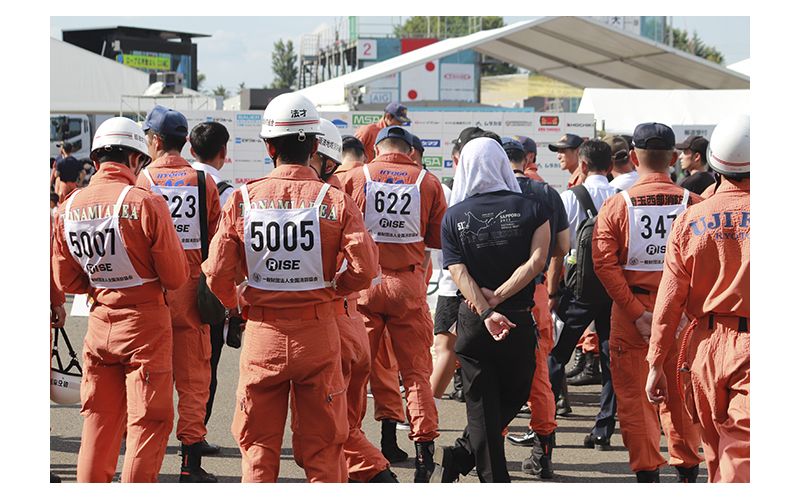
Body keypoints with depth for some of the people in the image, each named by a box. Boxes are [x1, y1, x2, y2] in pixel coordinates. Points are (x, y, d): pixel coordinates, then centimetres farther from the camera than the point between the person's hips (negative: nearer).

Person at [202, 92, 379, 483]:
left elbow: (216, 273, -7)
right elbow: (365, 271, -14)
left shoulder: (242, 199, -5)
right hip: (318, 333, -1)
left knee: (258, 443, 12)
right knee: (323, 443, 9)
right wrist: (329, 289, 5)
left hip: (262, 334, 1)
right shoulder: (336, 201, -8)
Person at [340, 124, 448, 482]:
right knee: (416, 370, 6)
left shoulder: (353, 178, -1)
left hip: (363, 284, 0)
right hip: (409, 286, 0)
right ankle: (424, 449, 2)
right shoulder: (428, 183, 1)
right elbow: (440, 240, 4)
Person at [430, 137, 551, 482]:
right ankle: (460, 457, 0)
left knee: (482, 408, 9)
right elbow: (536, 262, -14)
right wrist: (496, 297, -14)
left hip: (474, 323, 1)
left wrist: (486, 311, -19)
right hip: (520, 321, -1)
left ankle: (494, 480, 3)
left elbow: (458, 272, -12)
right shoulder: (532, 208, -5)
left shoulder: (453, 217, -2)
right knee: (513, 398, 14)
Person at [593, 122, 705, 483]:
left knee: (636, 398, 7)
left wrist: (637, 313, -12)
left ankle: (647, 476, 9)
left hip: (631, 313, -1)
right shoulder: (693, 204, -4)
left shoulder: (616, 205, -5)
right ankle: (687, 472, 19)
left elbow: (605, 264, -11)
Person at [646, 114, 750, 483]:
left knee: (717, 452, 20)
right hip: (757, 350, -3)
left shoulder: (690, 220, 0)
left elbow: (670, 299, 1)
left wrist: (656, 363, 7)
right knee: (742, 458, -7)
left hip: (706, 345, 3)